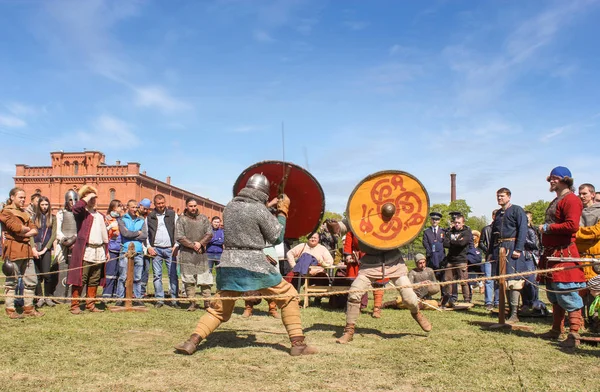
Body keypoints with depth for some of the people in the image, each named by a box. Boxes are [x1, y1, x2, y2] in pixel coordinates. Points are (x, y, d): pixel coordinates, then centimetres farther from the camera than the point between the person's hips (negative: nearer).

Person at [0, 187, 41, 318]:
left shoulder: (25, 213, 21)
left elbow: (35, 230, 9)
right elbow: (17, 228, -17)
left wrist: (23, 233, -8)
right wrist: (27, 229, 2)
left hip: (26, 249, 7)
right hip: (13, 250, -7)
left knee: (31, 280, 7)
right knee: (11, 281, -1)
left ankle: (28, 308, 14)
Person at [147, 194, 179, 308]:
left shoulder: (172, 214, 7)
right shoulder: (150, 217, 9)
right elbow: (145, 233, 12)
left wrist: (176, 245, -4)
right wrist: (149, 247, 1)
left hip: (170, 249, -1)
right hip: (156, 249, 1)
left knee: (173, 275, -2)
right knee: (157, 275, 2)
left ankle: (174, 299, 4)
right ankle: (159, 299, 10)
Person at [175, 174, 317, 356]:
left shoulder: (230, 206, 8)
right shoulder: (259, 210, -9)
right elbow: (276, 238, 0)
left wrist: (268, 206, 30)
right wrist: (283, 211, 9)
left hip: (228, 264, 5)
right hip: (254, 265, -5)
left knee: (218, 308, 19)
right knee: (289, 296, 10)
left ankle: (192, 342, 4)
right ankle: (298, 344, 7)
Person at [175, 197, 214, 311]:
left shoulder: (203, 218, 9)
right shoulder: (181, 220, 2)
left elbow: (209, 233, 3)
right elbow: (179, 237, -6)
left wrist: (200, 243, -11)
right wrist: (192, 245, -11)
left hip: (201, 254, 1)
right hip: (187, 254, -1)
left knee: (205, 279, 1)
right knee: (189, 280, 2)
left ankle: (207, 302, 7)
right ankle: (192, 303, 9)